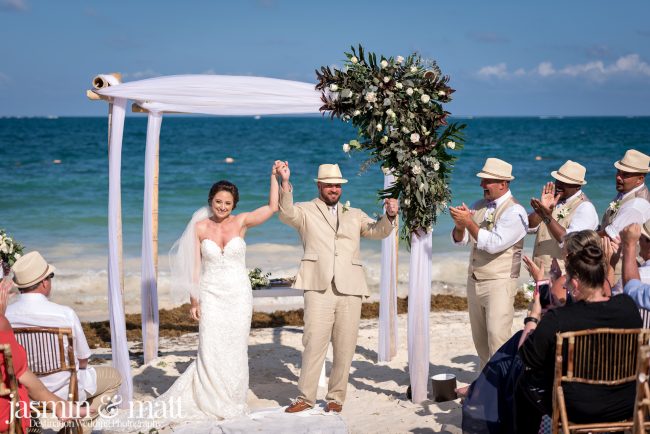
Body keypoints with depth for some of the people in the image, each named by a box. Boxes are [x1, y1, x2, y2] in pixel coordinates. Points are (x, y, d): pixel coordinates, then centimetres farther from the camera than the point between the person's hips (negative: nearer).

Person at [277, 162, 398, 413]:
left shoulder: (354, 215, 22)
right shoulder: (306, 211, 13)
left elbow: (378, 232, 11)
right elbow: (286, 214, -8)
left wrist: (389, 216, -11)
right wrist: (285, 183, -23)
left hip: (349, 289, 3)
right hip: (318, 287, -3)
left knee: (345, 347, 3)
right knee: (314, 343, -9)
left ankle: (336, 397, 11)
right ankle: (306, 397, -1)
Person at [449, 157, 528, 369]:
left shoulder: (514, 212, -10)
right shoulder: (479, 206, 11)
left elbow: (494, 244, -21)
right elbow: (459, 239, 7)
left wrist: (469, 222, -20)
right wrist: (460, 226, -14)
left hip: (498, 282, -7)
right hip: (474, 280, 7)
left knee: (498, 336, -14)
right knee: (480, 338, 12)